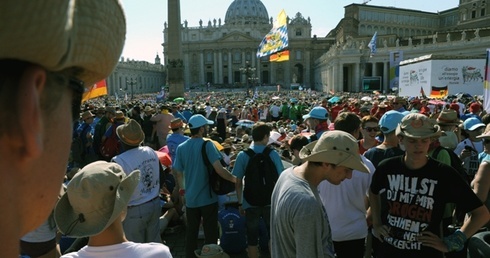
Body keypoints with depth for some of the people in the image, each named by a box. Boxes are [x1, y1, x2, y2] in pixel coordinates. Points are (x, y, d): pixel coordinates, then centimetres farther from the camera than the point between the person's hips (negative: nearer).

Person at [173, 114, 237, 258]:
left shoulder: (181, 147, 0)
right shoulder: (207, 145, -15)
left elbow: (178, 173, 4)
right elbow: (219, 169, -22)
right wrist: (234, 179, -8)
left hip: (190, 197, 5)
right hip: (208, 197, -4)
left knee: (191, 232, 17)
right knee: (210, 232, 10)